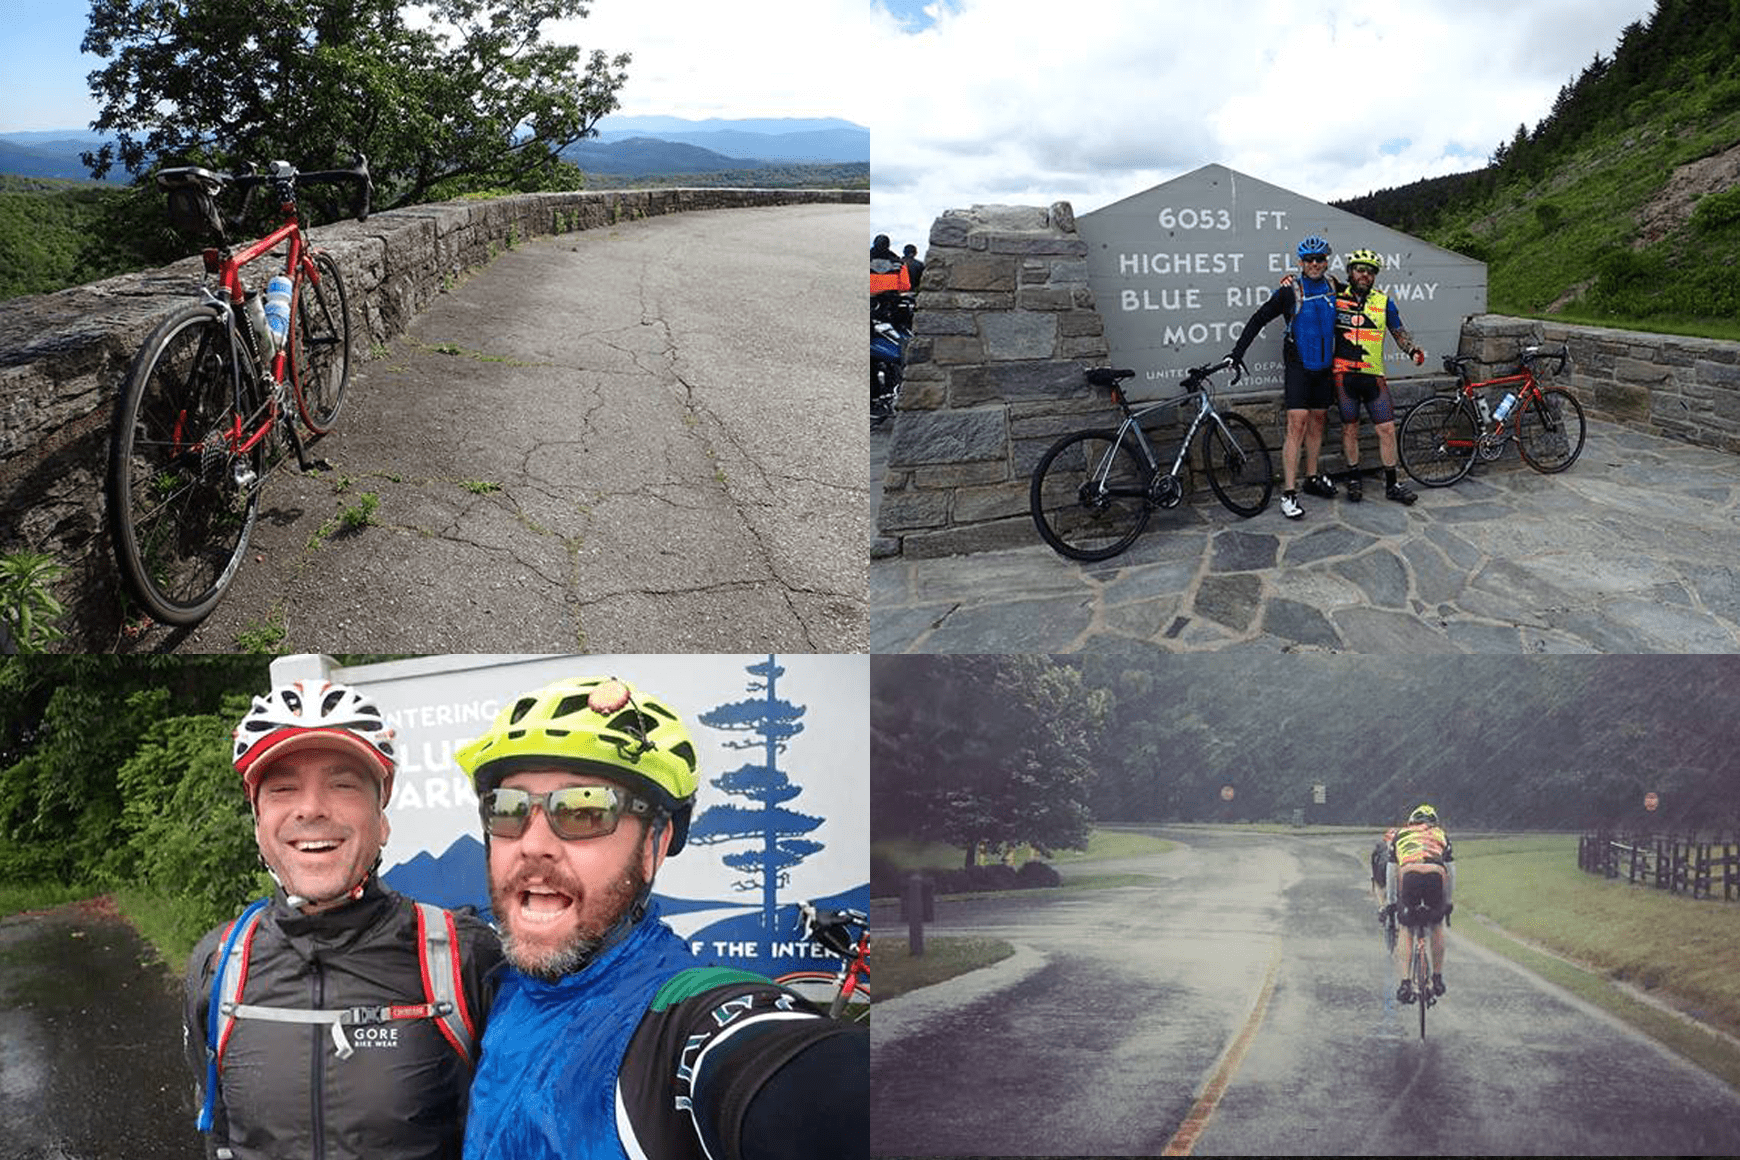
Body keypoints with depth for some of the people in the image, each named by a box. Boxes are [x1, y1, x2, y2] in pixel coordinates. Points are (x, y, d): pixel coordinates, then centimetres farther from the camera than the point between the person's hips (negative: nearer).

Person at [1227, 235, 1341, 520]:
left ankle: (1312, 478, 27)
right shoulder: (1290, 291, -12)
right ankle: (1289, 492, -13)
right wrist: (1238, 351, -13)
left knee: (1318, 420, 13)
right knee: (1297, 423, -13)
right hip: (1299, 365, -5)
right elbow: (1259, 319, -8)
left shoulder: (1334, 287, 3)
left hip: (1325, 366, 5)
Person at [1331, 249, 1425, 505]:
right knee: (1350, 428, 7)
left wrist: (1412, 350, -5)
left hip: (1374, 375, 1)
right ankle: (1353, 480, 21)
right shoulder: (1336, 298, 2)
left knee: (1387, 429, 0)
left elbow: (1399, 332, 12)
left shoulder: (1384, 302, 6)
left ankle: (1391, 485, 9)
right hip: (1345, 375, -1)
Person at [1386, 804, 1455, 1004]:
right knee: (1437, 927, 26)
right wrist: (1448, 901, 46)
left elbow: (1392, 873, 32)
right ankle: (1437, 979, 29)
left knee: (1406, 931, 16)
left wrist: (1392, 901, 40)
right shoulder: (1441, 835, 32)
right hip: (1436, 876, 1)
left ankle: (1405, 982, 3)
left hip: (1409, 877, -1)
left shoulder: (1400, 834, 32)